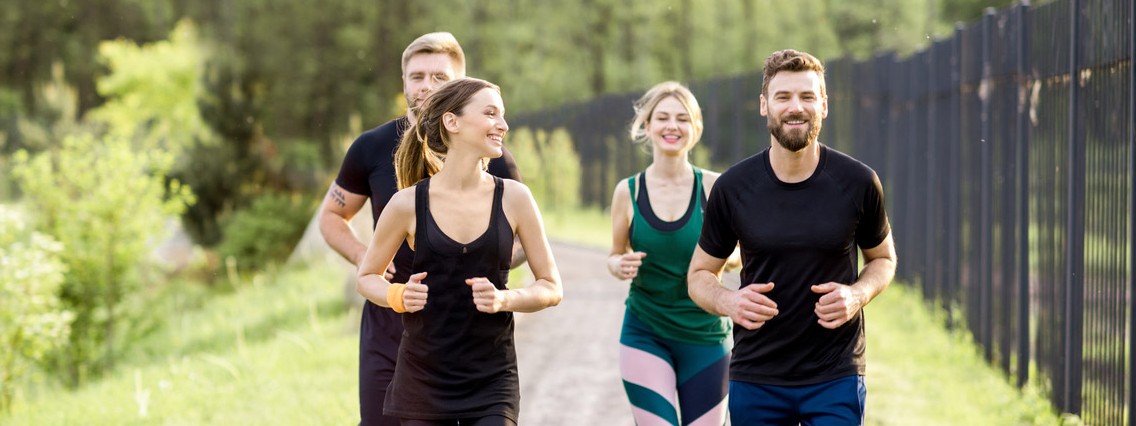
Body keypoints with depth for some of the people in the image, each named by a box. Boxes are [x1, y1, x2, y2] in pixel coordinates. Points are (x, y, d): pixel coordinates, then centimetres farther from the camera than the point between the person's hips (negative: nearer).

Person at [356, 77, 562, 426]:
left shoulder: (513, 198, -1)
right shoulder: (408, 204, -4)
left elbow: (551, 287, 5)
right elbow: (367, 277, 10)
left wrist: (504, 299, -14)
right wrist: (399, 297, -11)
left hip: (492, 382, 0)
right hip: (424, 380, 0)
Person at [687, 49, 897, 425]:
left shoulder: (859, 182, -4)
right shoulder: (732, 188, -4)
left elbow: (882, 258, 12)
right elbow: (700, 274, 7)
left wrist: (857, 295, -10)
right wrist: (728, 302, -16)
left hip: (836, 376, -1)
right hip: (755, 378, 1)